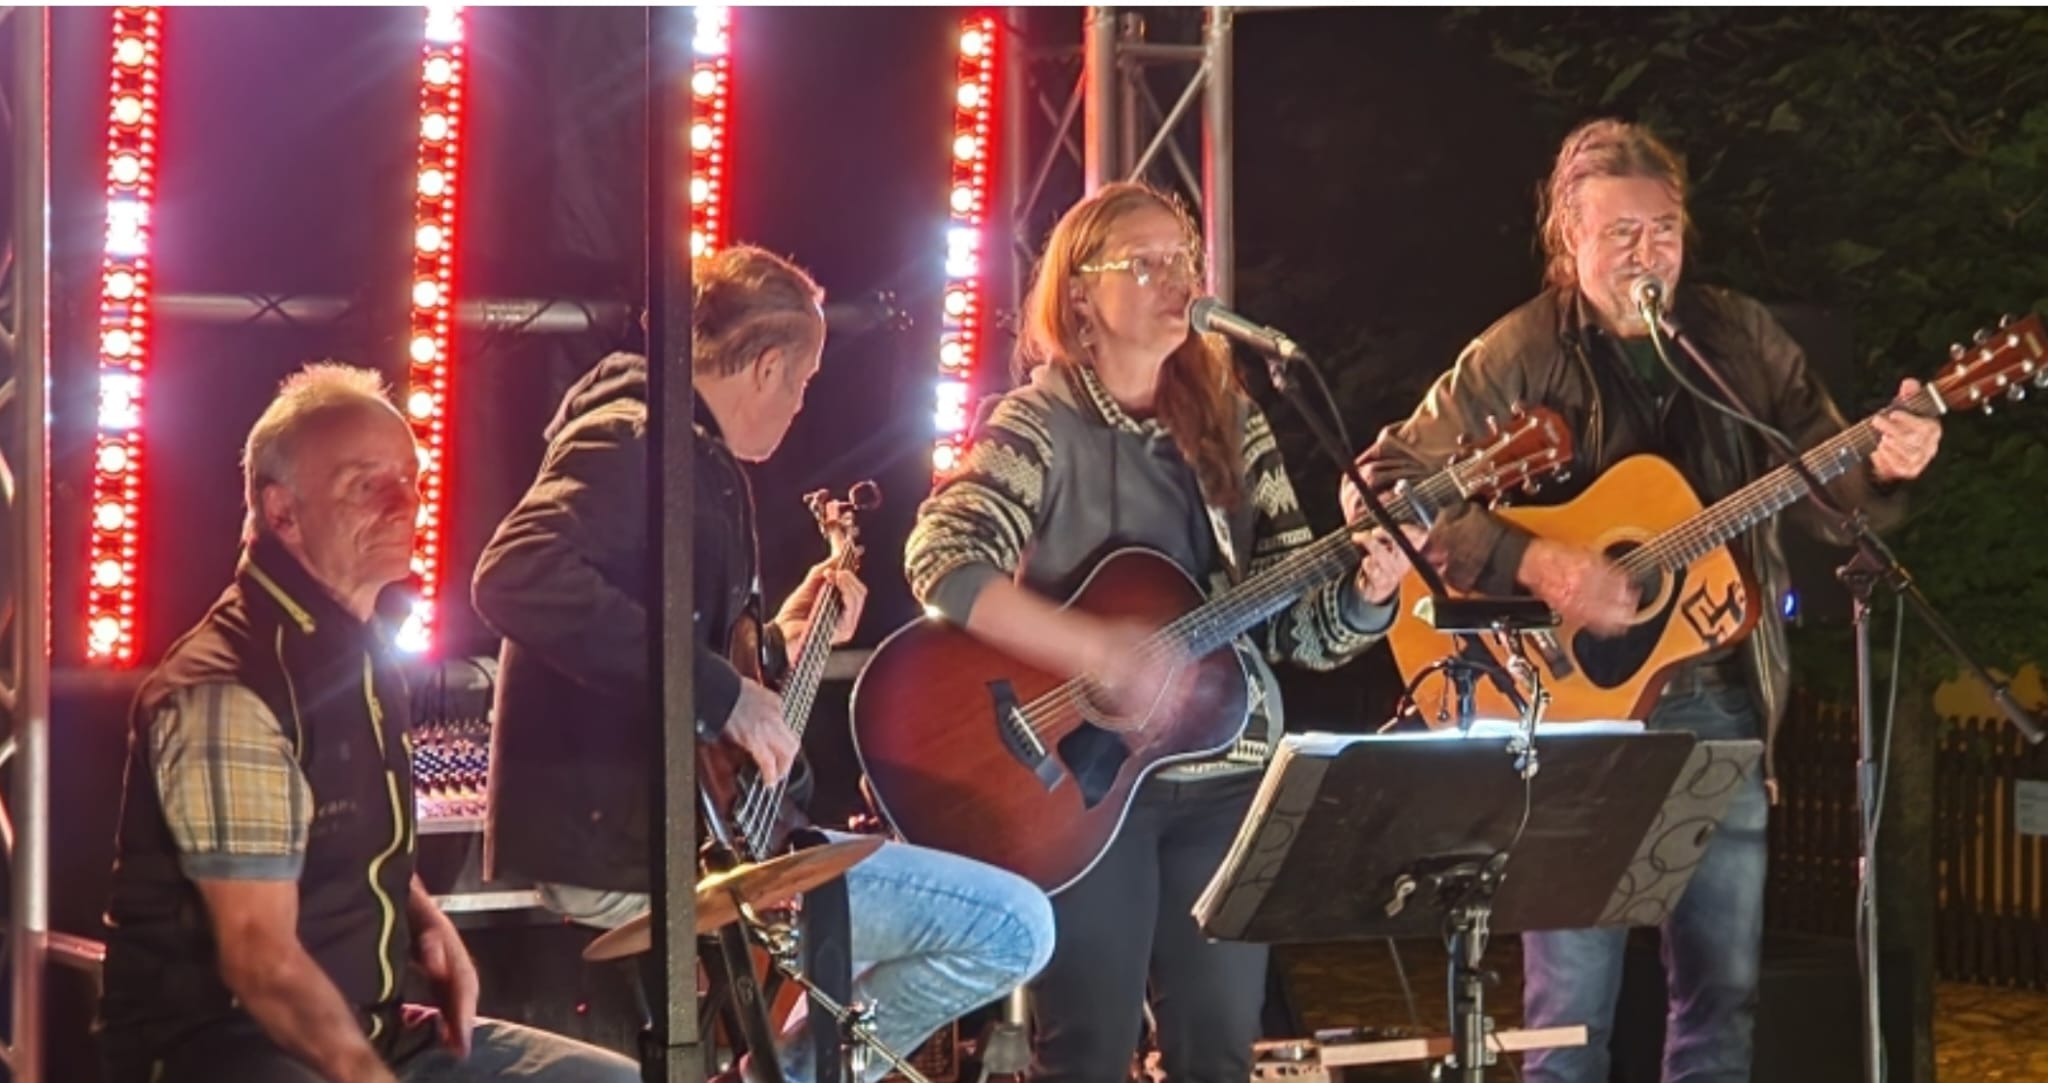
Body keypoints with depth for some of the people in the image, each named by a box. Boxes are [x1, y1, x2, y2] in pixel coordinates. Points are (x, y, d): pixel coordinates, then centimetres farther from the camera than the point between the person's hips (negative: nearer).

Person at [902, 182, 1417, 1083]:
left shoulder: (1230, 425, 9)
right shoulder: (1040, 425, -7)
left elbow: (1293, 618, 8)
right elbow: (941, 562, -23)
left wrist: (1366, 593, -14)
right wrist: (1097, 652, -31)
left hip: (1225, 777, 5)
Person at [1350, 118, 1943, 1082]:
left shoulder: (1742, 339, 6)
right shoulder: (1517, 359, -6)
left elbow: (1823, 495, 7)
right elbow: (1382, 484, -10)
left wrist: (1879, 466, -17)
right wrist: (1532, 563, -20)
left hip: (1718, 704, 4)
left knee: (1723, 988, 9)